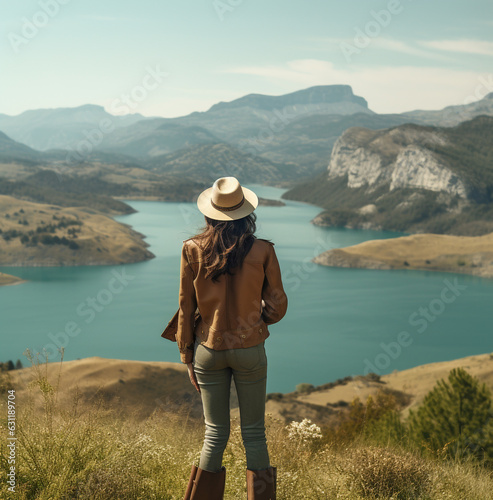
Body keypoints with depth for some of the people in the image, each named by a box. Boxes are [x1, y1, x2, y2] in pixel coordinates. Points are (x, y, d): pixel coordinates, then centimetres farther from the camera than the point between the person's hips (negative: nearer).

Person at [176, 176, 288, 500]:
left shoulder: (193, 251, -6)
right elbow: (277, 306, -2)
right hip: (249, 349, -1)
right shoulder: (263, 251, -9)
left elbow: (186, 309, -1)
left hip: (209, 350, 1)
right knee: (254, 433, 10)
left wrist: (188, 358, 8)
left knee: (215, 433, 13)